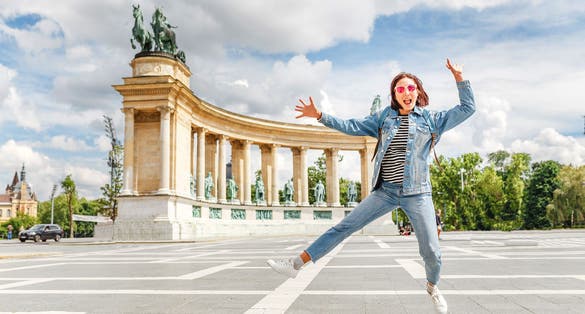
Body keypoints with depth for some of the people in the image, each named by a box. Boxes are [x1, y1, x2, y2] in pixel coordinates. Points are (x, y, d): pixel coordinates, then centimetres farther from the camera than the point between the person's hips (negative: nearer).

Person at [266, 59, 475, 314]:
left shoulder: (432, 119, 5)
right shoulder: (385, 117, 9)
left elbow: (467, 108, 6)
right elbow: (353, 127, 7)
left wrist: (459, 77, -4)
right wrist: (319, 116, 0)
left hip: (417, 193, -1)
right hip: (385, 191, 1)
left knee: (430, 250, 0)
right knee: (344, 227, -3)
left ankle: (433, 287, 33)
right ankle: (296, 264, -1)